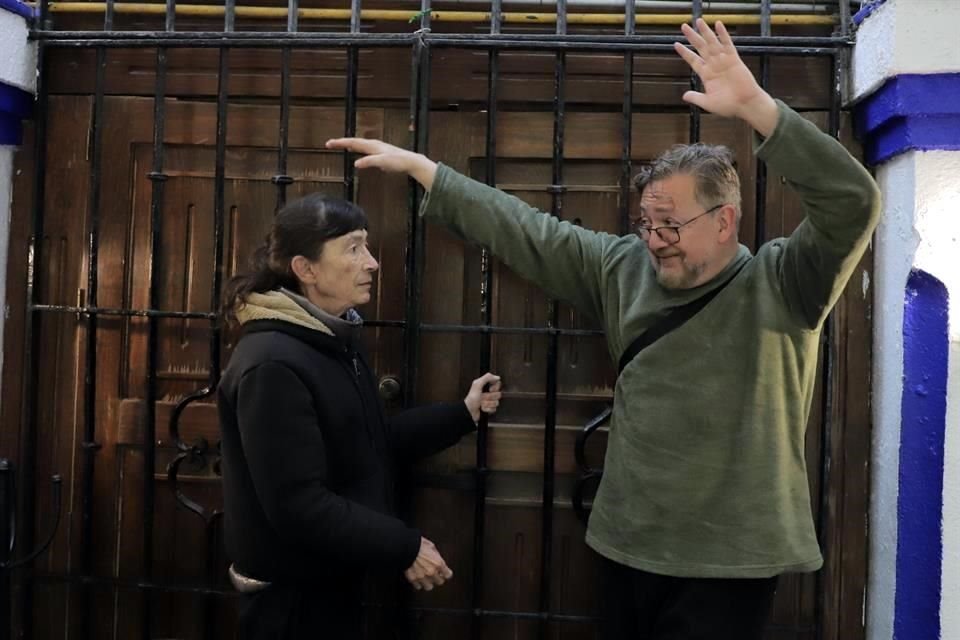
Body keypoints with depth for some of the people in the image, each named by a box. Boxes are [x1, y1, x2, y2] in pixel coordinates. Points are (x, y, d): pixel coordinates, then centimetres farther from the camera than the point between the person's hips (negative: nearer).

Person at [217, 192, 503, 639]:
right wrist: (405, 549, -23)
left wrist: (463, 414, 4)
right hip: (292, 593, -9)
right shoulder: (272, 365, -25)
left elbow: (372, 443, 10)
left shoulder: (334, 342, 7)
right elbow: (297, 505, -27)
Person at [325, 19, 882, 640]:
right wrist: (422, 169, 7)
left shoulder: (782, 284, -8)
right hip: (627, 548, 5)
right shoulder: (624, 268, 4)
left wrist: (754, 106, -30)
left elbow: (855, 202, -22)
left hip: (728, 564, -4)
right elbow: (526, 230, 6)